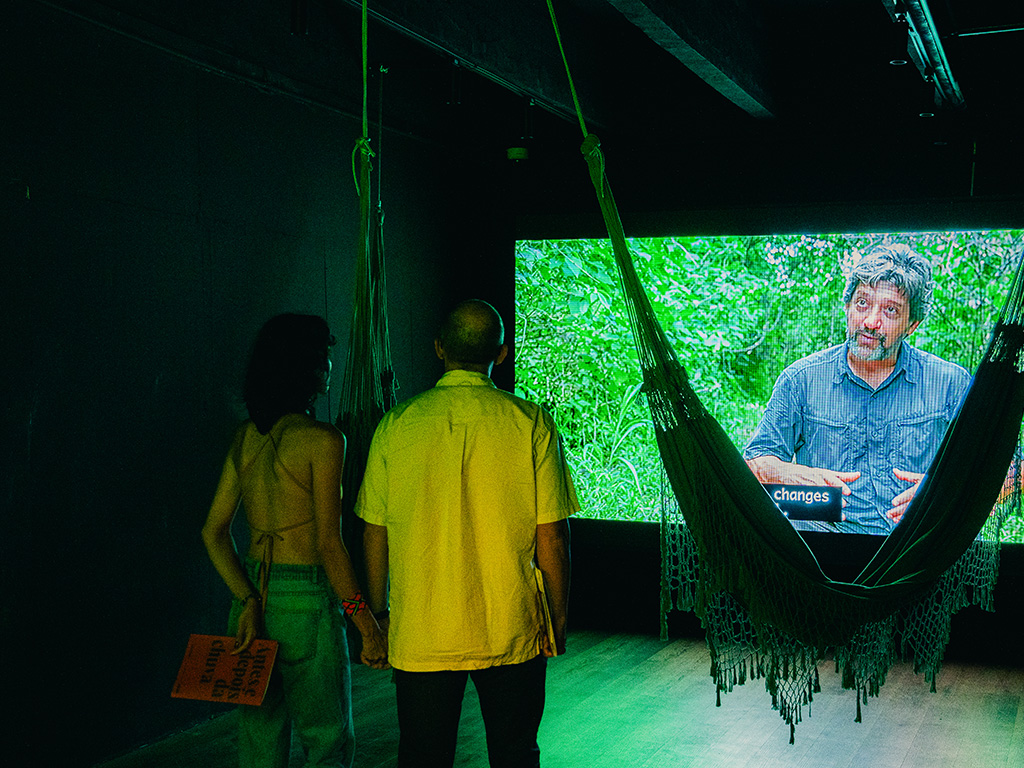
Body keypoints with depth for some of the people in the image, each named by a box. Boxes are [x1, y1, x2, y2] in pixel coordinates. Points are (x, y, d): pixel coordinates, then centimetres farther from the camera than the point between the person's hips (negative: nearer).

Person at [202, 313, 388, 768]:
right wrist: (368, 626, -11)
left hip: (254, 597, 7)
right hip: (306, 601, -6)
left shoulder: (245, 436, 6)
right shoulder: (322, 440, -14)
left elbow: (214, 532, 3)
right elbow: (328, 544, -16)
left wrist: (248, 600, -4)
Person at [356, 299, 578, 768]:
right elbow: (551, 536, -6)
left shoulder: (397, 425, -3)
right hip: (512, 631, 0)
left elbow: (374, 532, 2)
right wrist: (558, 619, 7)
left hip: (419, 636, 1)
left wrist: (378, 615, 15)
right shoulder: (531, 423, -7)